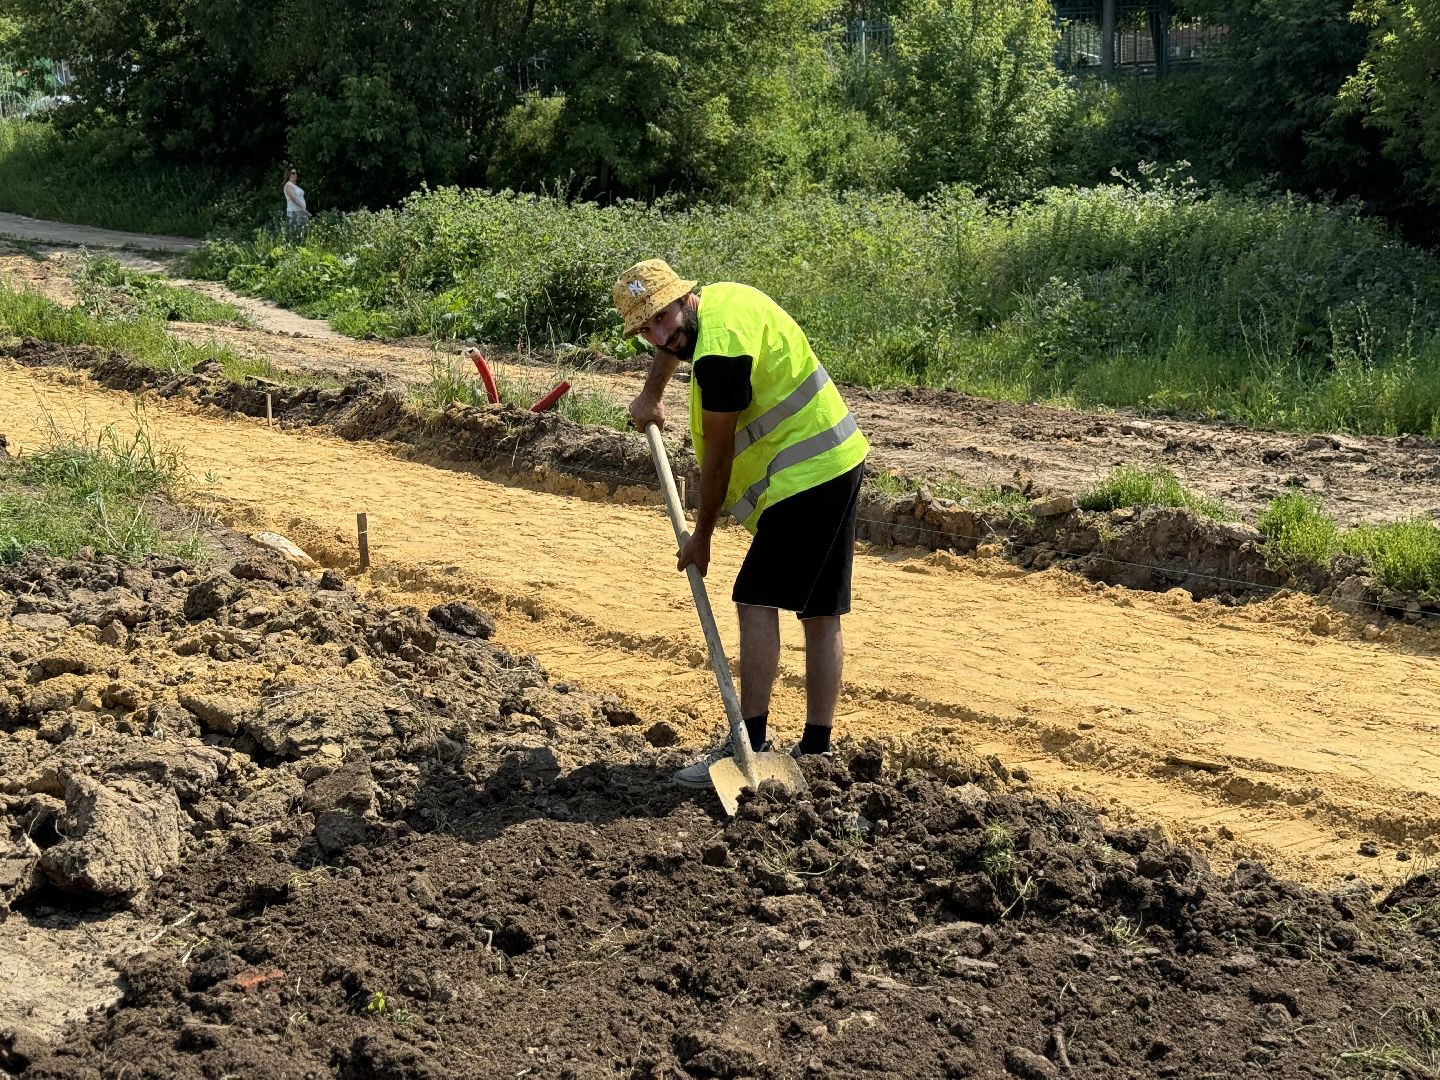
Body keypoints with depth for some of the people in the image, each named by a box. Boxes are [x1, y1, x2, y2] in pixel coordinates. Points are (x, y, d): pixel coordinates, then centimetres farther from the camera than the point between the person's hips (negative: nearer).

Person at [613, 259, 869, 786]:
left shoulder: (719, 354, -22)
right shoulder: (719, 295, 7)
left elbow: (717, 456, -12)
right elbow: (675, 342, 35)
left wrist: (701, 537, -1)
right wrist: (650, 395, 40)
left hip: (804, 475, -11)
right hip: (838, 463, 11)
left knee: (757, 602, -13)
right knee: (821, 614, 11)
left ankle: (750, 745, -13)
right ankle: (816, 749, 17)